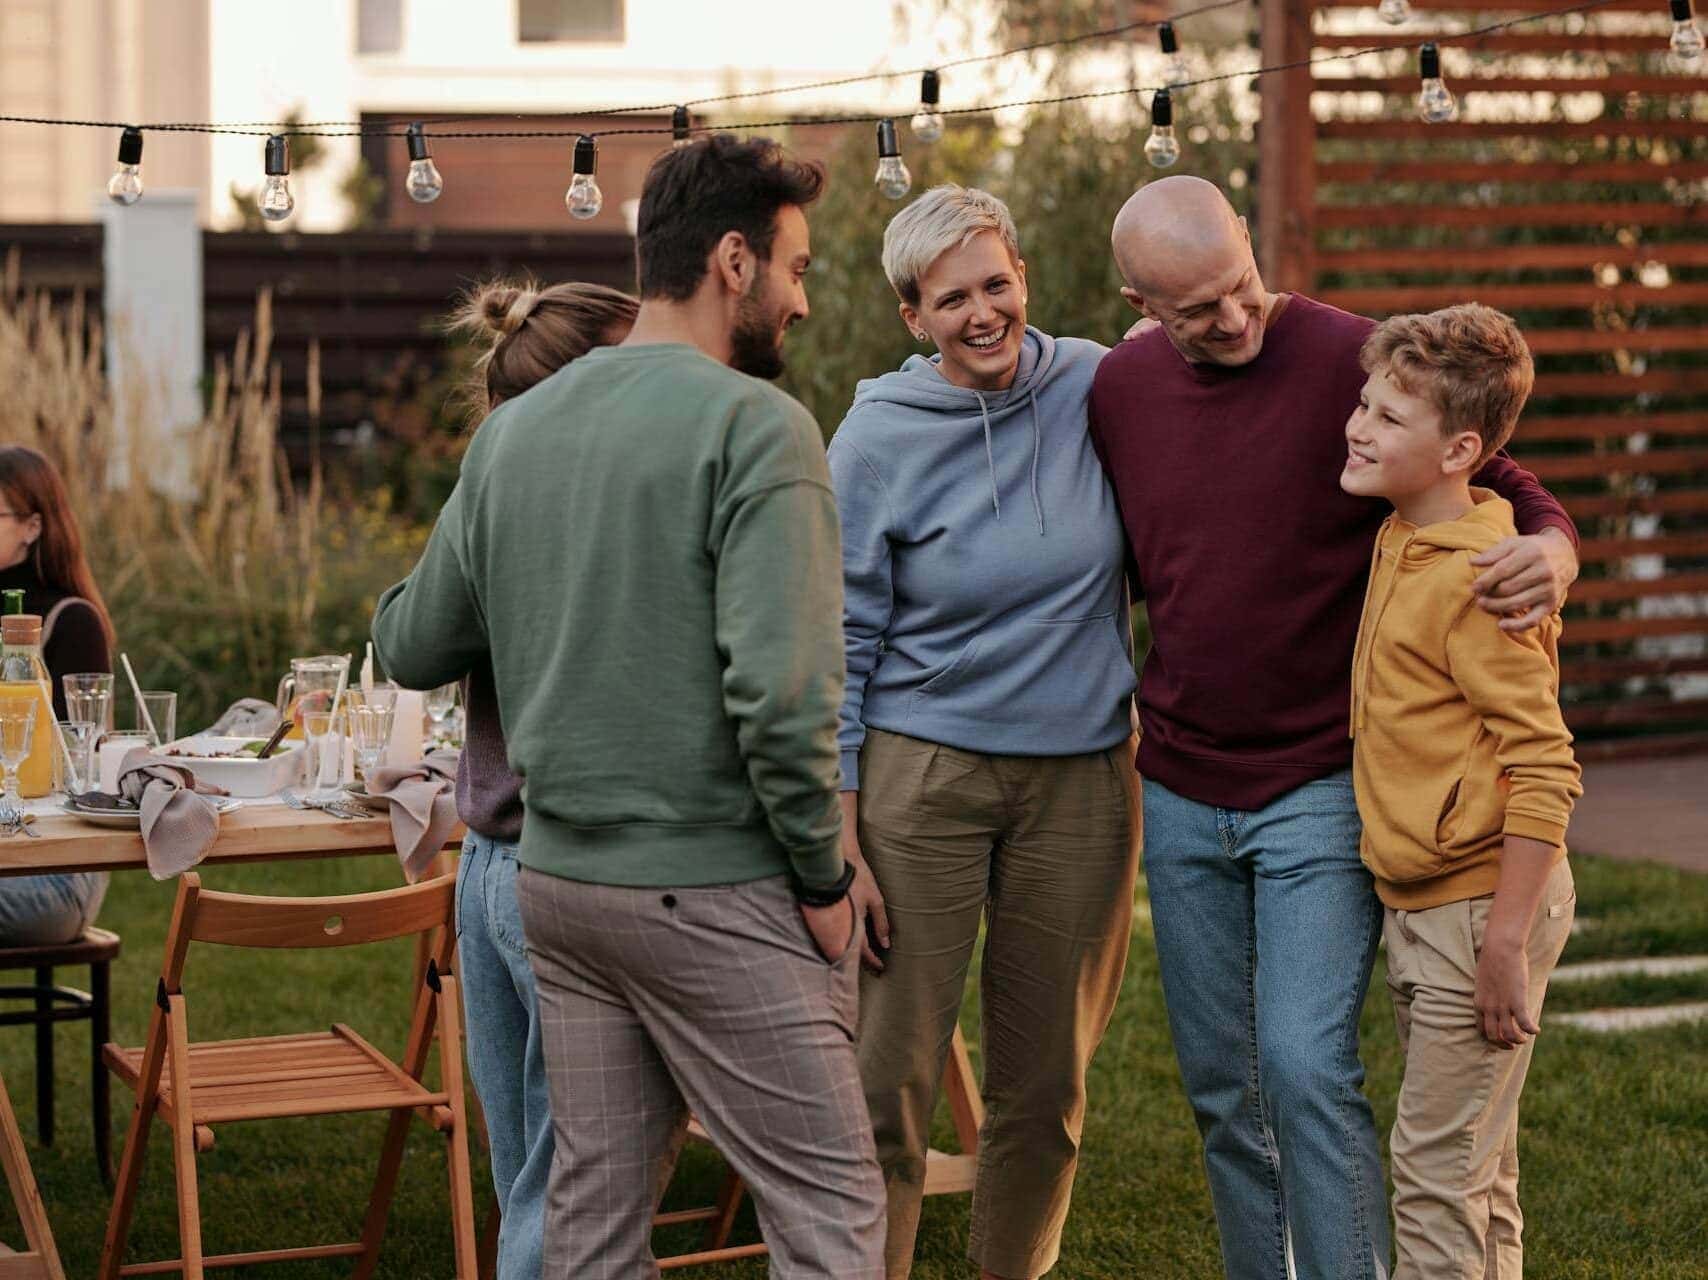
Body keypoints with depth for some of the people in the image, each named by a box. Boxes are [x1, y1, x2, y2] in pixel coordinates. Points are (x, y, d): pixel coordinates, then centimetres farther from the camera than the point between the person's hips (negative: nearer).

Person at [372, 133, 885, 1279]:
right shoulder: (753, 425, -13)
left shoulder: (513, 431, 8)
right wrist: (824, 878, -10)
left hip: (557, 877, 7)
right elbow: (781, 689, -21)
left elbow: (413, 648, 14)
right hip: (713, 897, -7)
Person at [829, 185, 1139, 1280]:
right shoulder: (877, 439, -6)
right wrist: (840, 837, -8)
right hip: (920, 773, -3)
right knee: (891, 1076, -5)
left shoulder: (1096, 388, 1)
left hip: (1082, 774, 3)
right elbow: (845, 644, -4)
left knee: (1049, 1087, 10)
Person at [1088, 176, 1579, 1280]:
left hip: (1321, 787, -5)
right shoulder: (1121, 387, 3)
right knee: (1223, 1091, 10)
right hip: (1182, 794, 5)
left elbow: (1514, 492, -7)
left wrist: (1552, 555, -28)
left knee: (1305, 1066, -15)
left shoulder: (1353, 360, -11)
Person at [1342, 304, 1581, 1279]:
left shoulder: (1479, 580, -20)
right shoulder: (1400, 541, 8)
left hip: (1479, 908, -9)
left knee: (1438, 1175, -4)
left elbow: (1544, 773, -22)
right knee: (1476, 1173, 17)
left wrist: (1505, 944, -23)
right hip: (1418, 906, 9)